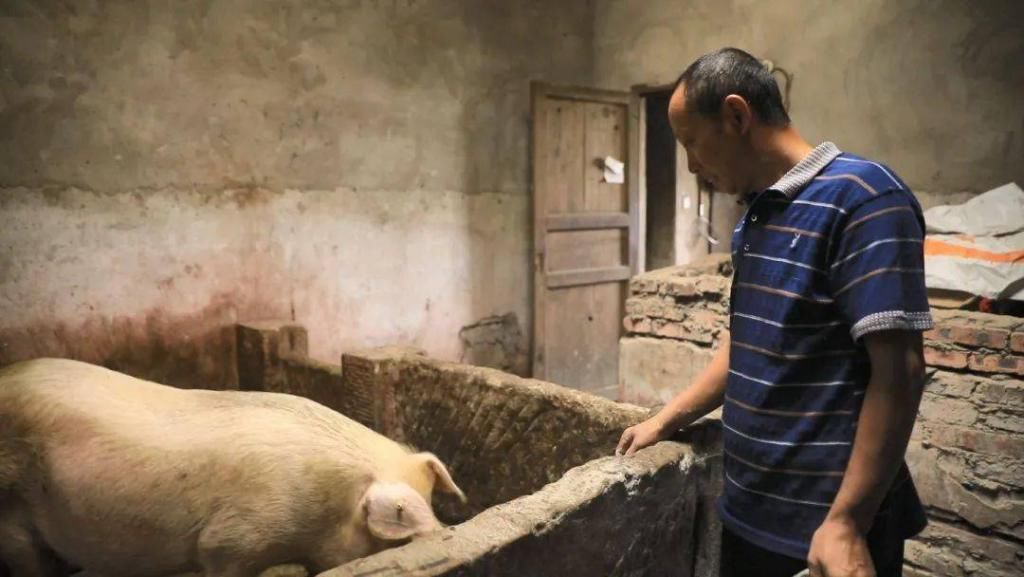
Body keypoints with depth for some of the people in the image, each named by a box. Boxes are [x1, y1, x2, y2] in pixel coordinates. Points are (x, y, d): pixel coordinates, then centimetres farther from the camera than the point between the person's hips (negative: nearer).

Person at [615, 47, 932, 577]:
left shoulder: (861, 197, -16)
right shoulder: (755, 214, 8)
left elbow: (899, 370, -20)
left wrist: (846, 523, -21)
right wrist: (666, 421, 15)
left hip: (822, 523, -7)